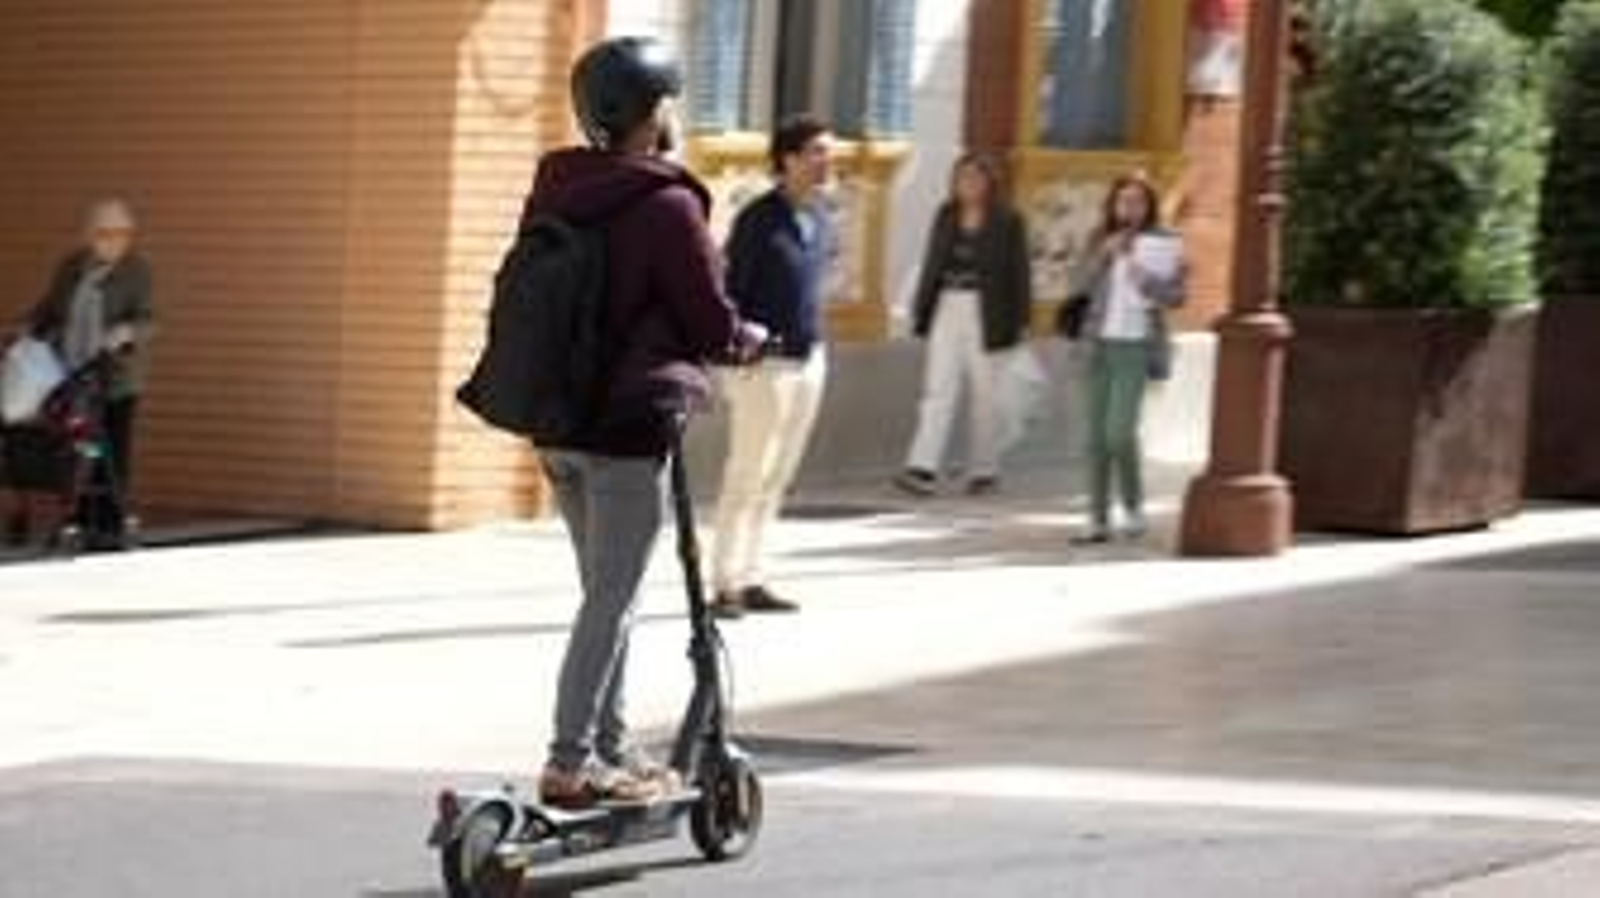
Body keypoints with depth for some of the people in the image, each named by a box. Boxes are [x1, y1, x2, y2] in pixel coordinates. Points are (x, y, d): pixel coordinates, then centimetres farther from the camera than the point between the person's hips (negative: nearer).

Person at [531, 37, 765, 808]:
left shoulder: (555, 192, 6)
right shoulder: (667, 205, -15)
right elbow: (713, 326, -10)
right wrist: (753, 337, 10)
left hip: (557, 420, 8)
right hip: (628, 424, -7)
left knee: (607, 594, 18)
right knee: (610, 601, -2)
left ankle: (611, 751, 25)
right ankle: (571, 764, -2)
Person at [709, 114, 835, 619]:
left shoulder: (820, 219, 10)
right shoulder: (758, 220, -11)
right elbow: (729, 290, -9)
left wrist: (815, 342, 15)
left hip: (809, 361, 7)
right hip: (765, 363, -7)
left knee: (777, 477, 9)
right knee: (746, 474, -6)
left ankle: (750, 580, 15)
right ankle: (726, 585, -2)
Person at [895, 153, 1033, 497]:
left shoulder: (1007, 222, -3)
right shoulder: (945, 218, 10)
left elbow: (1019, 273, -4)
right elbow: (931, 266, 14)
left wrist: (1019, 321, -9)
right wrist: (921, 313, 11)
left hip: (985, 315, -4)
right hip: (947, 310, 4)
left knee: (983, 396, 5)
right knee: (937, 391, -4)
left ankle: (984, 470, 16)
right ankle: (923, 469, -12)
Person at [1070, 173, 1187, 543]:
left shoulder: (1165, 244, -2)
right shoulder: (1102, 240, 10)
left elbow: (1176, 297, -7)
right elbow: (1080, 285, 0)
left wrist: (1142, 276, -22)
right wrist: (1104, 254, -14)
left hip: (1137, 347, -4)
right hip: (1100, 345, 4)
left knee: (1119, 432, -15)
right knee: (1096, 436, 1)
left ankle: (1133, 506, 6)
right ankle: (1098, 521, 6)